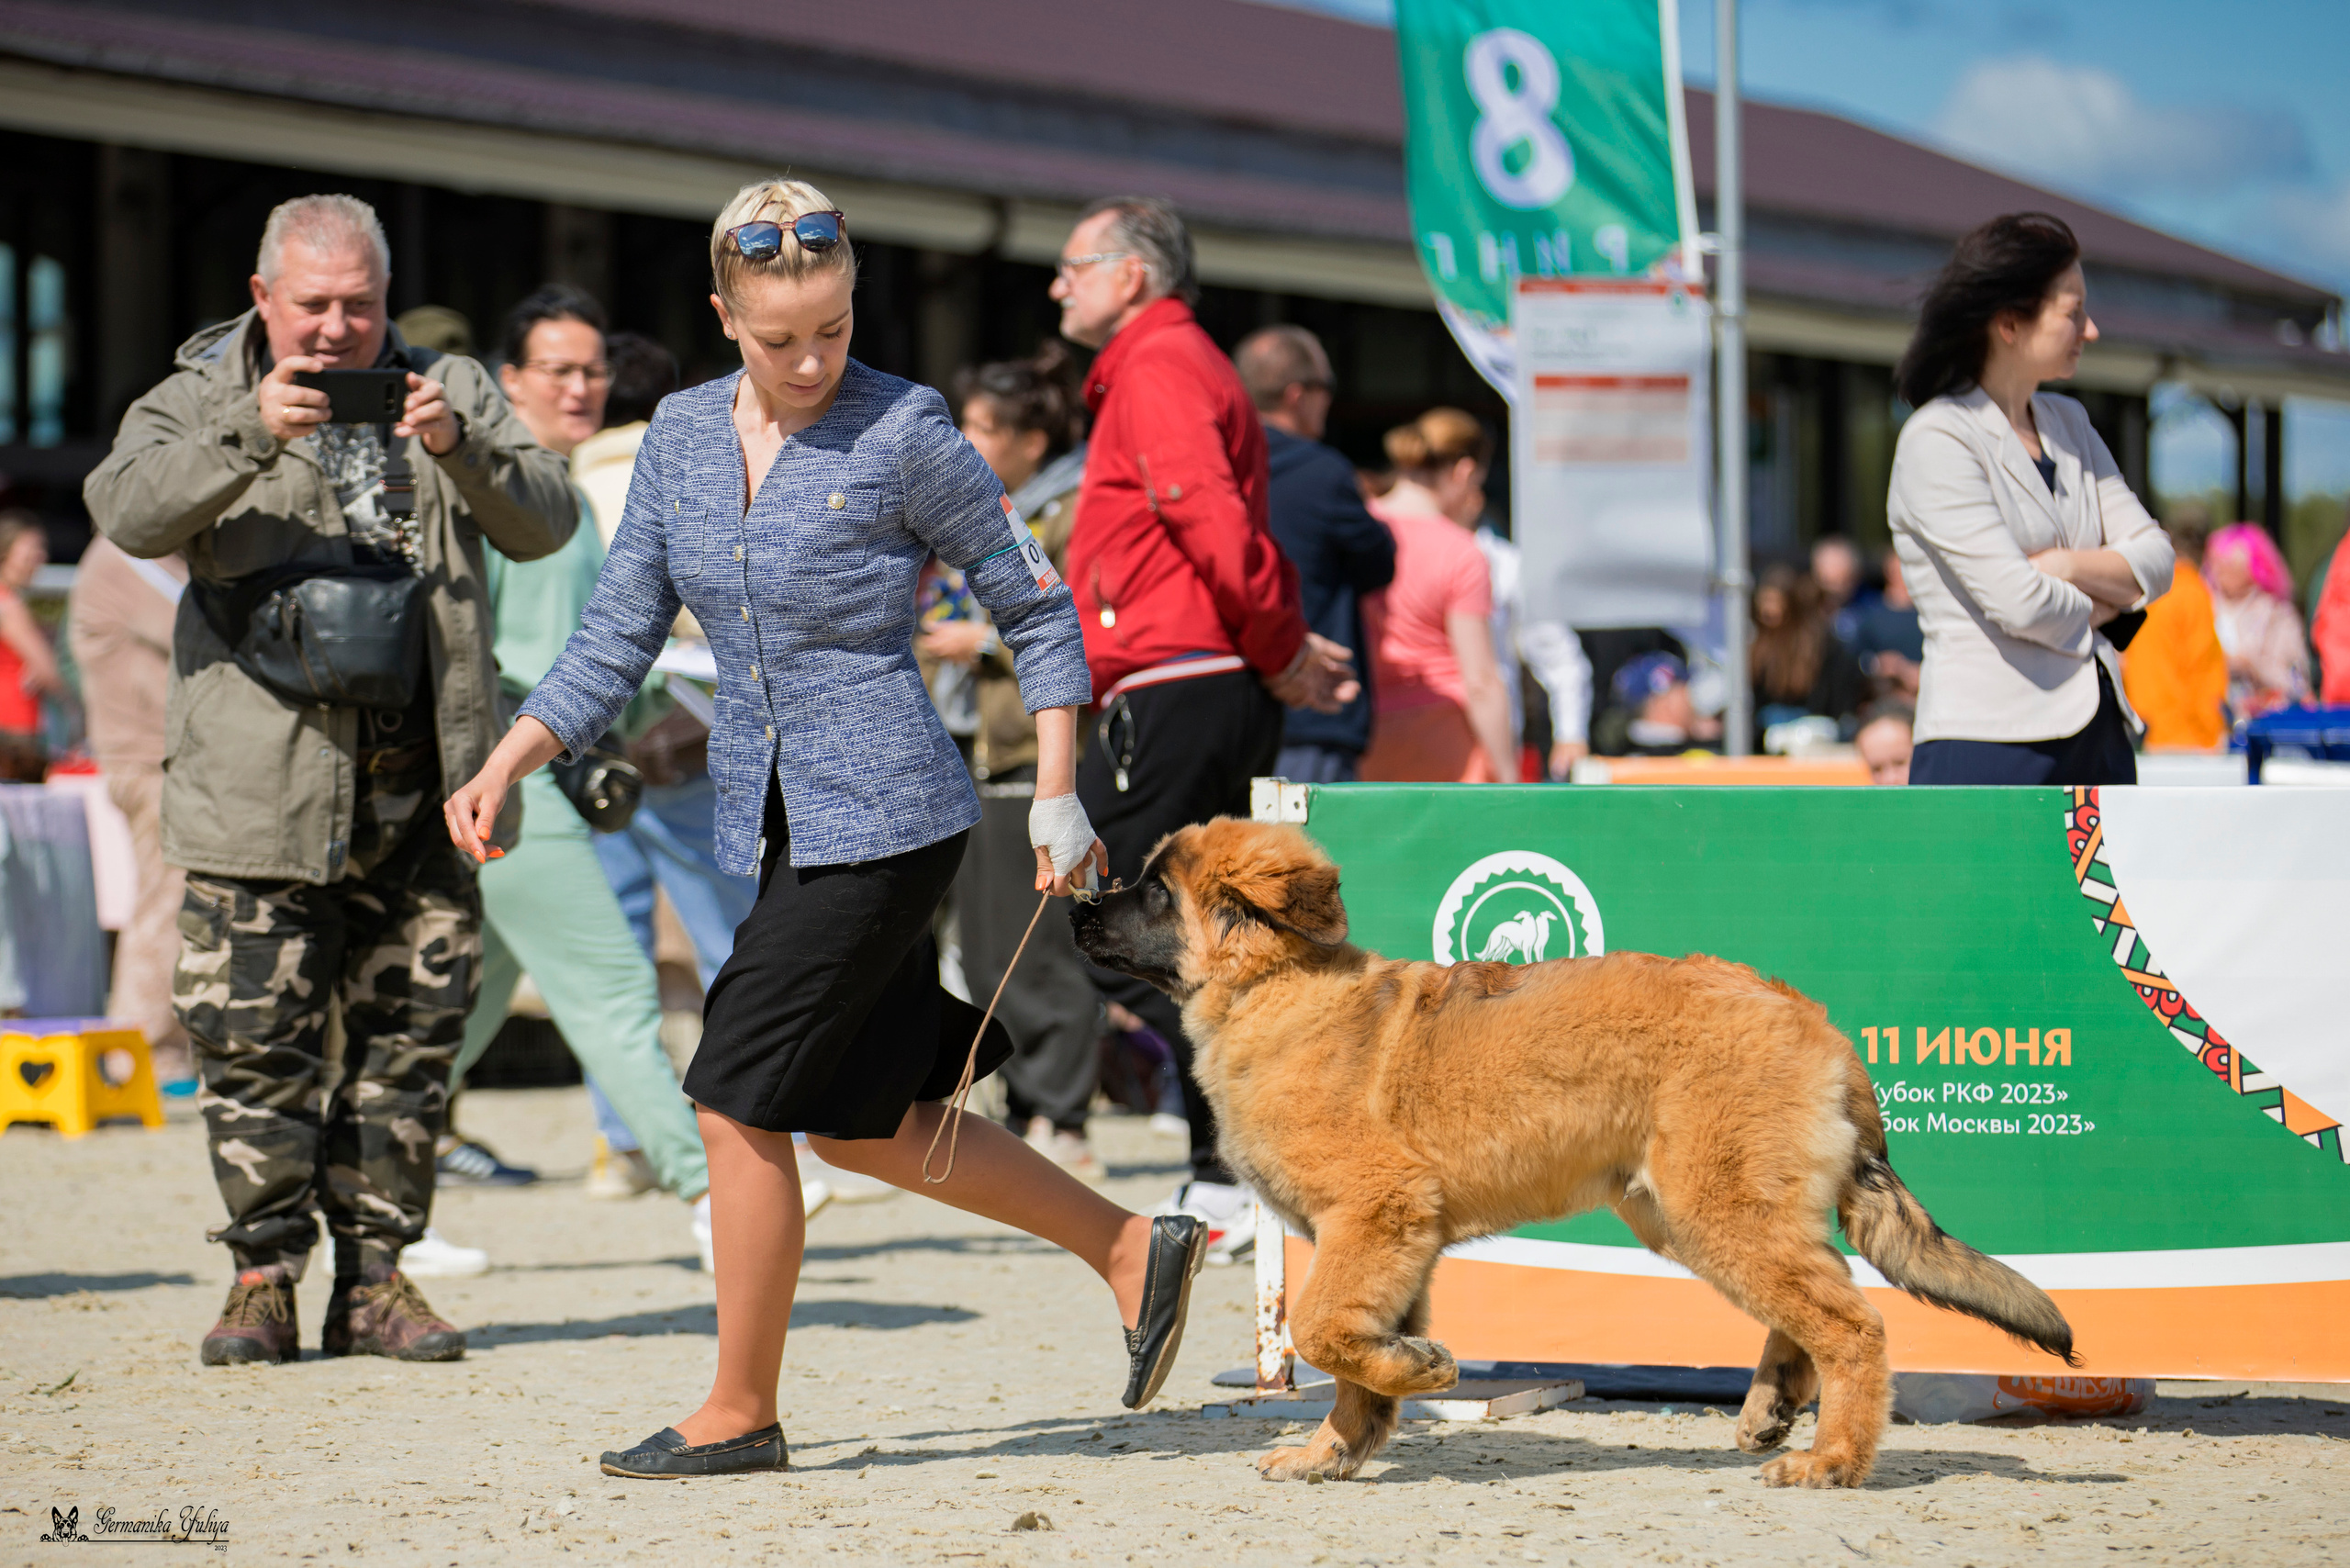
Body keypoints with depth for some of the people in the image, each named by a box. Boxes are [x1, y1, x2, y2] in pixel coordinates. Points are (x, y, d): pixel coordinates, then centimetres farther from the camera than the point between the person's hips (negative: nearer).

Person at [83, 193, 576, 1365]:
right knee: (257, 1032, -6)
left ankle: (376, 1275, 13)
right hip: (264, 777, -3)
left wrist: (462, 452, -17)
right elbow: (127, 513, -14)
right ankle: (263, 1277, 4)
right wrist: (249, 433, -28)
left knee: (414, 1024, 5)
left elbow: (545, 524, 2)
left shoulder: (452, 390, 13)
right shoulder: (203, 399, 6)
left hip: (423, 779, 3)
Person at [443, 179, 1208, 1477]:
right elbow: (620, 633, 10)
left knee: (740, 1105, -6)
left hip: (883, 818, -7)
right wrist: (503, 768, 0)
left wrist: (1057, 795, -5)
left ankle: (739, 1413, 8)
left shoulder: (903, 432, -10)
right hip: (771, 821, 7)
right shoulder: (682, 435, 6)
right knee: (857, 1123, 12)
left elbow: (1033, 605, -3)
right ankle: (1132, 1248, 24)